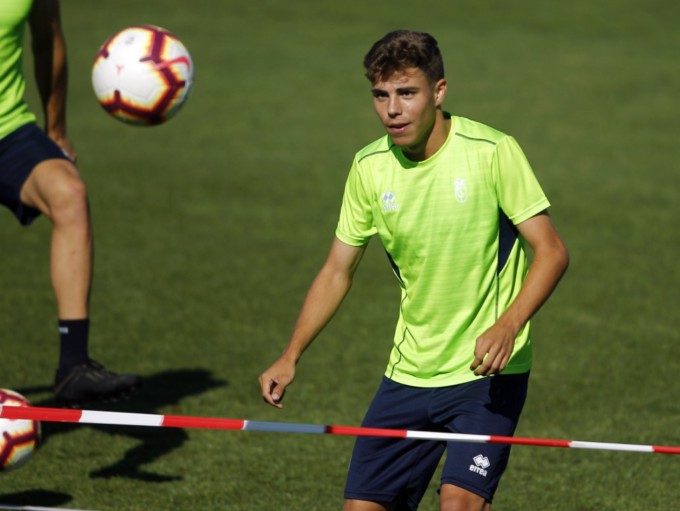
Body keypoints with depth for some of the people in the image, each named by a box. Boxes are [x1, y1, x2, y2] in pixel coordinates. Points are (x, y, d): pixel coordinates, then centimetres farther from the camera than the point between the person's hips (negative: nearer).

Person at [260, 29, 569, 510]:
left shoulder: (493, 152, -13)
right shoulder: (369, 167, 0)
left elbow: (551, 250, -13)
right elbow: (338, 271, 10)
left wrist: (507, 327, -29)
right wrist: (291, 357, 0)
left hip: (488, 370, -5)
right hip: (409, 375, 5)